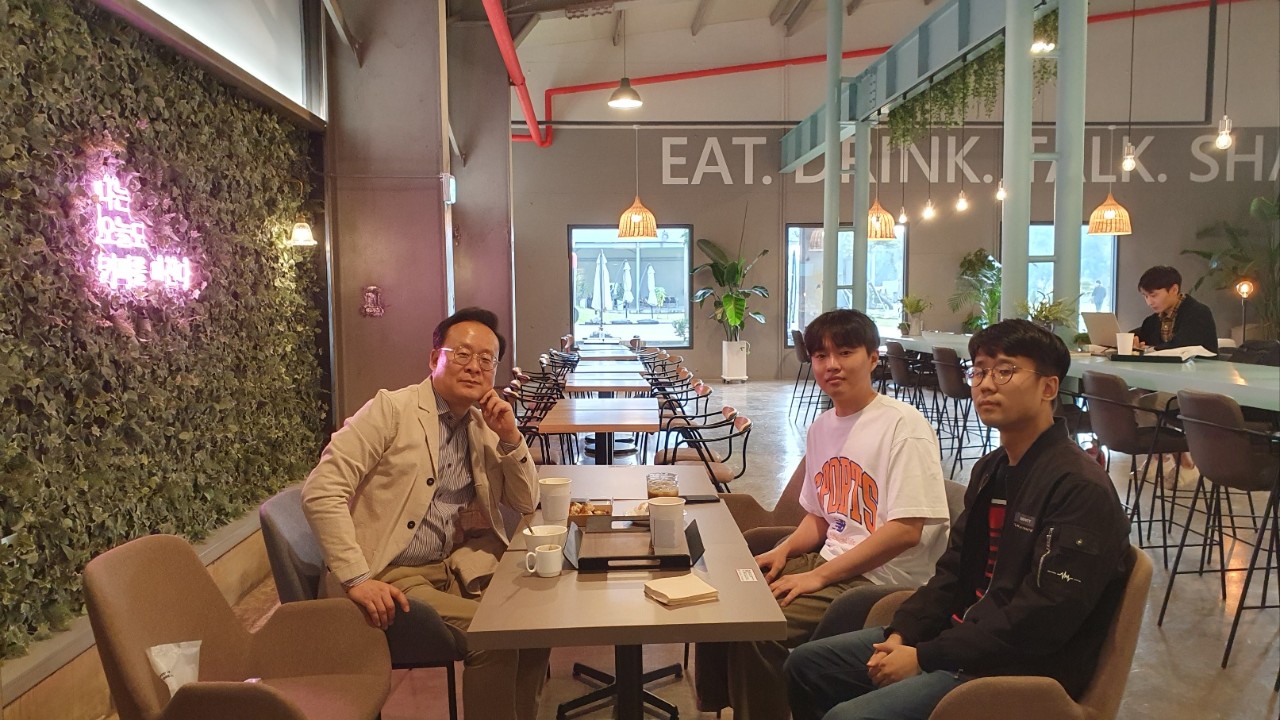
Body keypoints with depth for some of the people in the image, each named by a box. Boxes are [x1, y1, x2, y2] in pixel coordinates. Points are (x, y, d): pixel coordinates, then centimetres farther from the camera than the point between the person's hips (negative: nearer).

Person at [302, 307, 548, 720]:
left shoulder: (485, 424, 9)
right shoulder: (391, 409, -9)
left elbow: (525, 504, 10)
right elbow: (320, 492, -16)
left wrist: (510, 438, -7)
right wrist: (357, 579, -24)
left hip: (456, 564, 6)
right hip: (390, 576, -6)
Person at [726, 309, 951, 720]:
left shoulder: (903, 425, -14)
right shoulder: (822, 427, 10)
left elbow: (907, 530, -20)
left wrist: (820, 576, -19)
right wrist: (783, 551, -1)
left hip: (883, 577, -8)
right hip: (830, 561, 8)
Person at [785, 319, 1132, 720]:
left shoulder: (1080, 488, -18)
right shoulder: (991, 470, 11)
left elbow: (1043, 617, -23)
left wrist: (924, 657, -19)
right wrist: (902, 634, -3)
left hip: (1020, 671, -9)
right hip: (965, 633, 9)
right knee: (806, 664, 9)